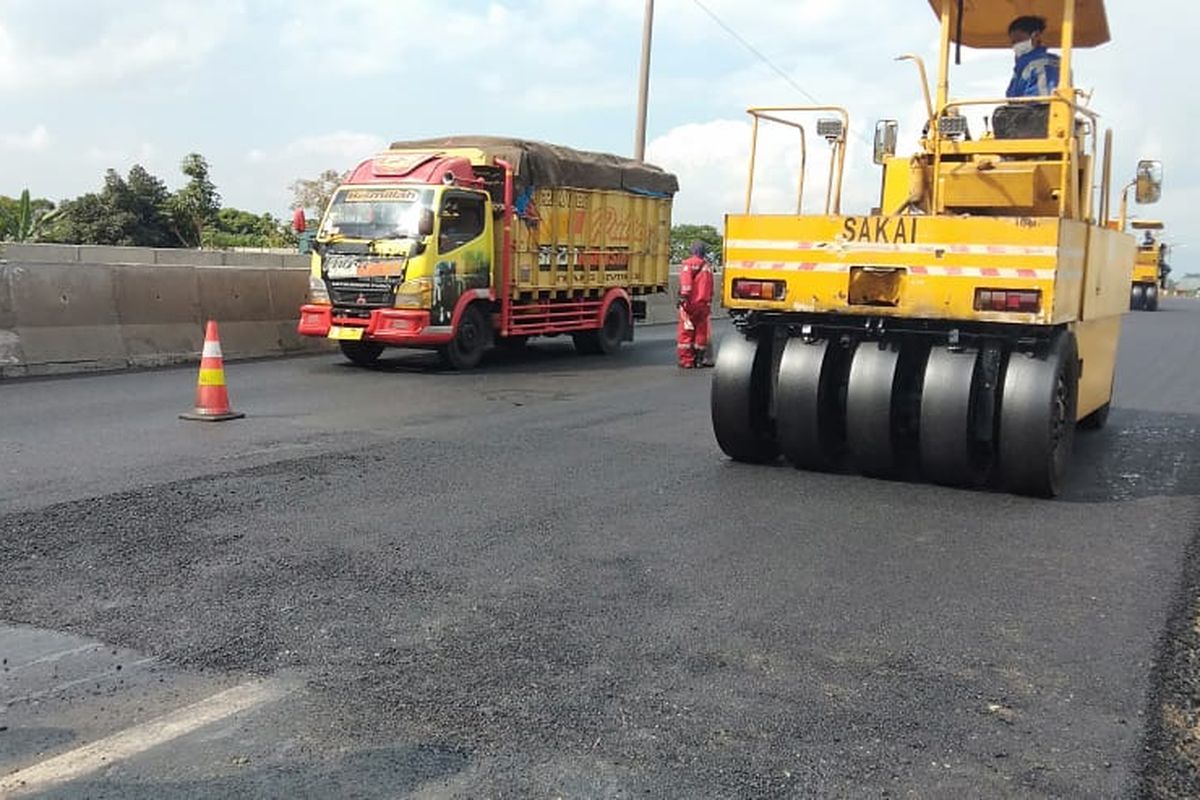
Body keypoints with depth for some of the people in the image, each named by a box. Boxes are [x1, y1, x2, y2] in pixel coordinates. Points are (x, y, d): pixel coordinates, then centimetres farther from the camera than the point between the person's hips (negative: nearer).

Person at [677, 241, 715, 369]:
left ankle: (686, 360, -1)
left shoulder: (687, 263, -2)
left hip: (689, 302, -4)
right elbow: (710, 288, 16)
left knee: (686, 332, 0)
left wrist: (683, 297, -16)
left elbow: (685, 281, -14)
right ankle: (700, 358, 14)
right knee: (701, 331, 10)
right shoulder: (707, 266, 12)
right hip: (704, 304, 4)